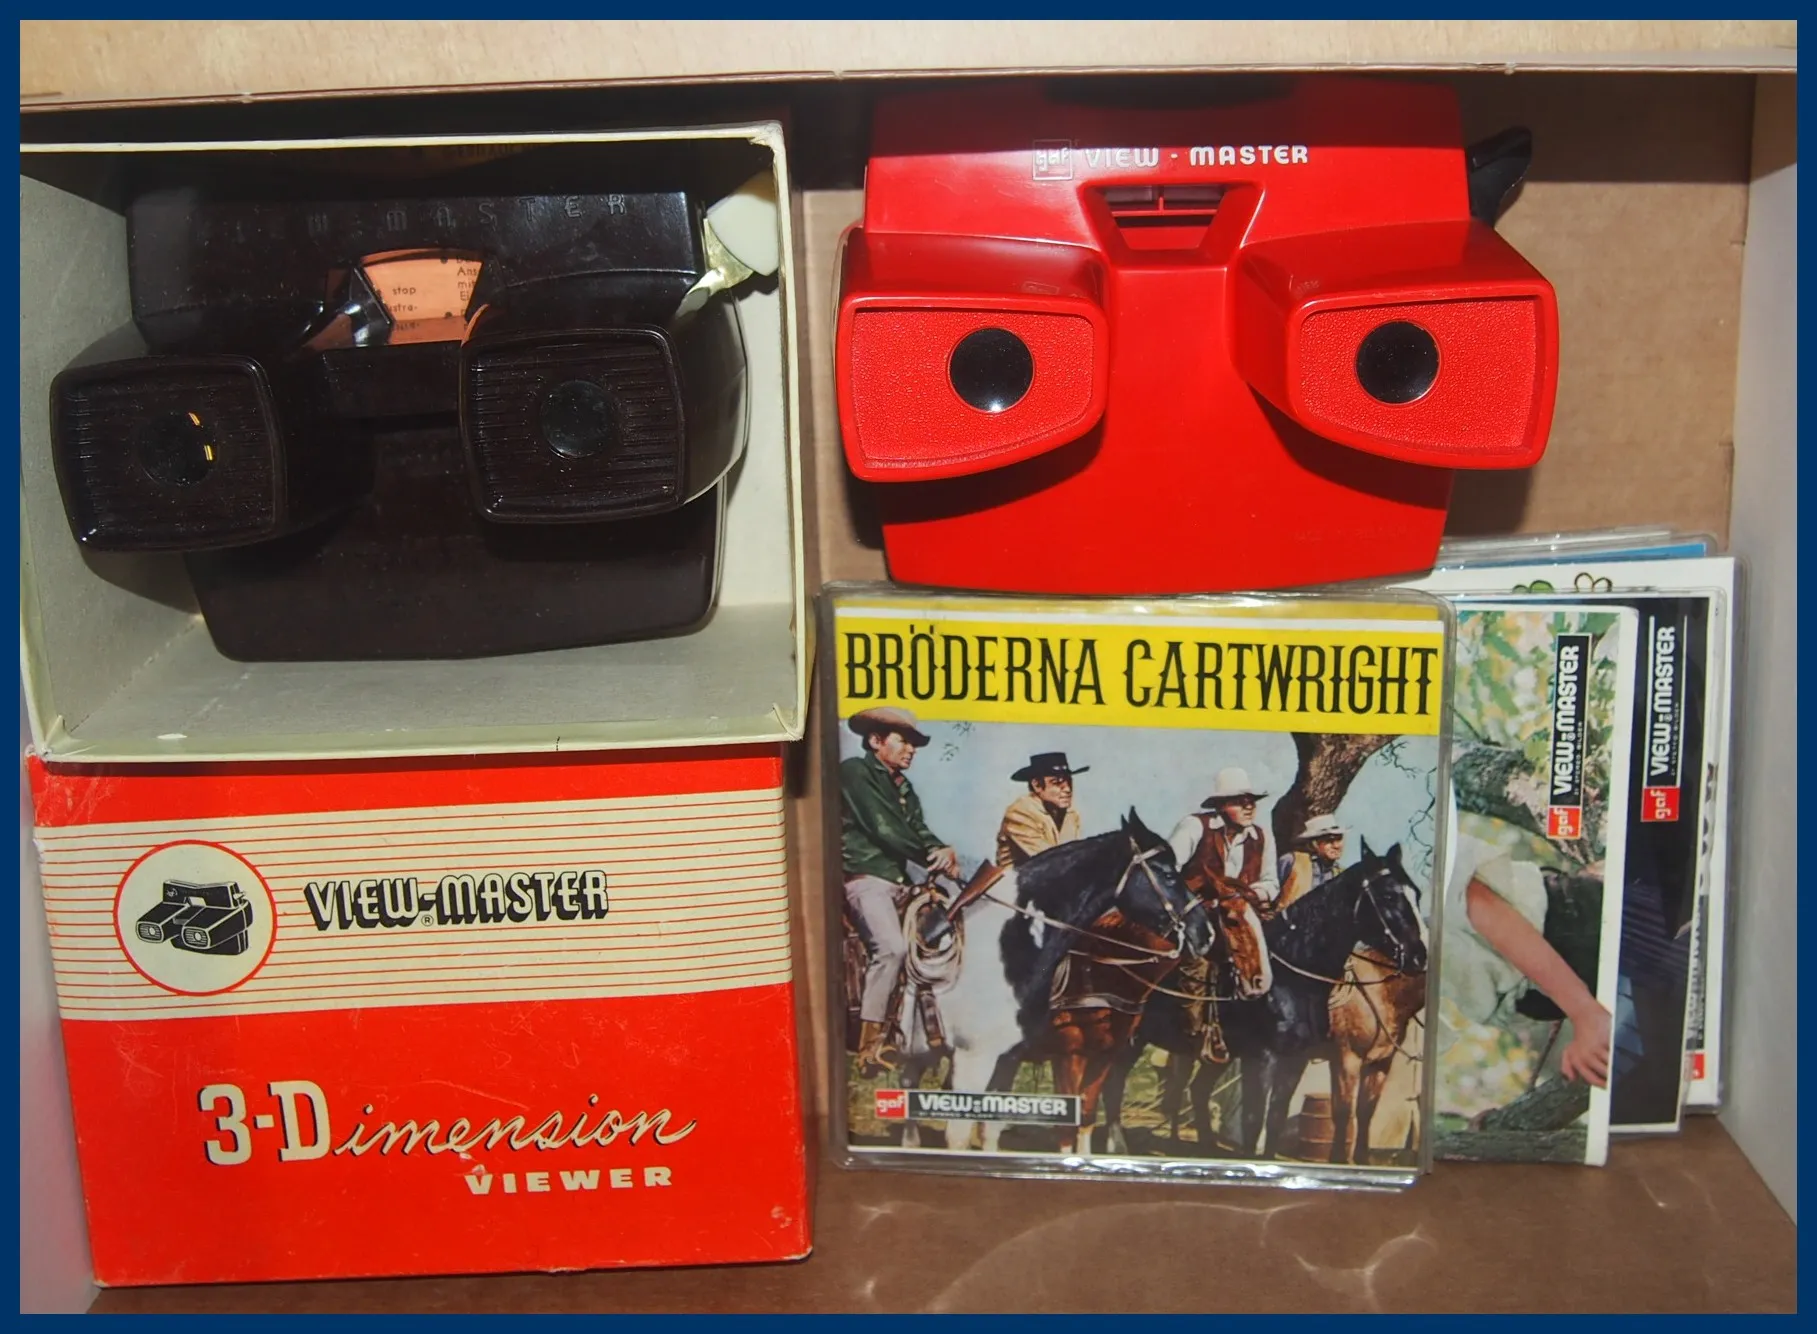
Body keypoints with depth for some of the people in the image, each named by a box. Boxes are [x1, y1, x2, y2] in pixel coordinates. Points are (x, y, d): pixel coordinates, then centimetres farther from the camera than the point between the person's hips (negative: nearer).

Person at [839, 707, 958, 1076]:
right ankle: (870, 1046, -24)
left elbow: (918, 831, 11)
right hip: (866, 877, -9)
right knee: (892, 946, -27)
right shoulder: (854, 772, -3)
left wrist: (941, 851, -12)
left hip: (899, 880, 9)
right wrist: (933, 857, -4)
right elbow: (883, 830, -10)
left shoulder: (902, 786, 23)